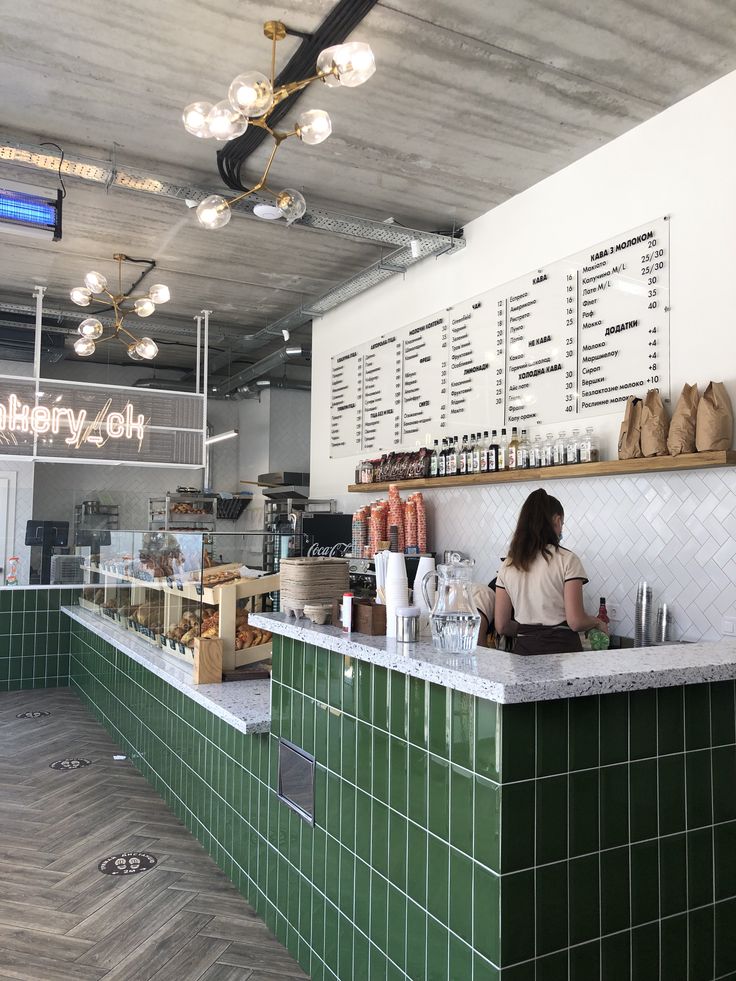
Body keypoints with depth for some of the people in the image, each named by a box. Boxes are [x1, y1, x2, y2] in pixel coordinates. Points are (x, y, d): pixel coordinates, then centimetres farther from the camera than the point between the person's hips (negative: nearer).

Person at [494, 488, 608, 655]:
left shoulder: (507, 565, 6)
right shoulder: (566, 559, -5)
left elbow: (502, 626, 7)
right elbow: (576, 622, -10)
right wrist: (598, 623, 11)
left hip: (523, 649, 4)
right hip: (561, 648, -4)